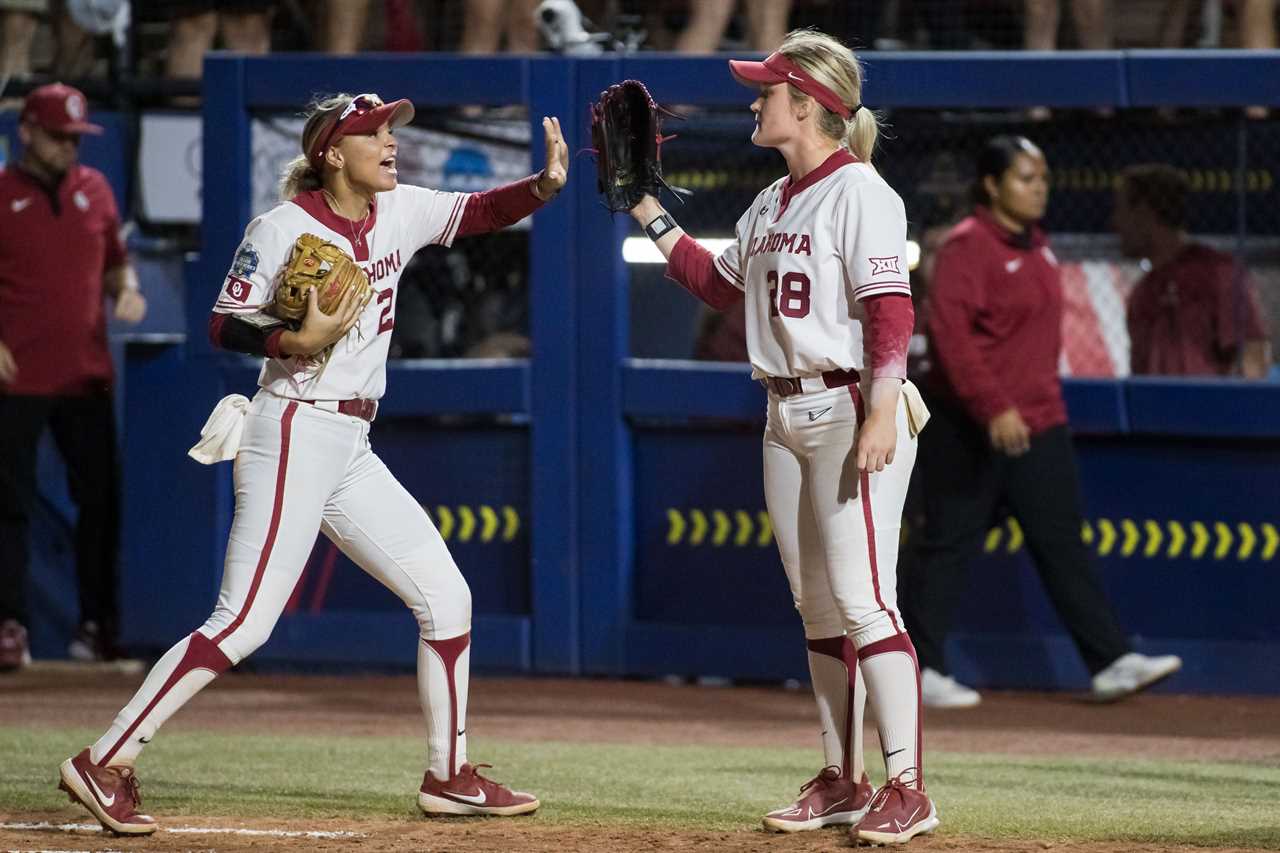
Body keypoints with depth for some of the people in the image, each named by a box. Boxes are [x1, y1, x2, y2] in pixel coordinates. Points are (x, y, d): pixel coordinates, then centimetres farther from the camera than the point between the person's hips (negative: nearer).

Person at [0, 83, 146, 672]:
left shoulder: (94, 190, 10)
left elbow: (114, 260, 21)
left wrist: (126, 290, -1)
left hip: (86, 377, 4)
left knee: (100, 501, 4)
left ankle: (99, 623, 12)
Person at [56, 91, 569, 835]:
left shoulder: (398, 213, 9)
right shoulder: (284, 228, -11)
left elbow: (481, 212, 9)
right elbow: (225, 325, -11)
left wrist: (547, 184, -10)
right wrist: (299, 342, -27)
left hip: (353, 450, 8)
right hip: (294, 435, -8)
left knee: (448, 599, 9)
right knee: (245, 624, -15)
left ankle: (450, 776, 20)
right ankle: (105, 764, -14)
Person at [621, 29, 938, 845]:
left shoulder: (860, 193, -12)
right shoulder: (773, 204, 15)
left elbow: (890, 311, -19)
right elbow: (719, 284, 26)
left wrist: (880, 415, -27)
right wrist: (649, 212, 22)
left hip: (851, 409, -9)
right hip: (787, 418, 9)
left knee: (862, 600, -13)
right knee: (817, 606, 11)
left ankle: (908, 787, -12)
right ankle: (842, 782, 18)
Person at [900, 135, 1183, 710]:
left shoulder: (1036, 245, 13)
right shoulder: (967, 247, -14)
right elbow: (951, 333, -23)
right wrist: (993, 408, -30)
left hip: (1038, 423, 8)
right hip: (969, 428, -8)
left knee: (1062, 542, 3)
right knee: (948, 546, 0)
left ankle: (1110, 662, -1)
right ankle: (917, 668, 9)